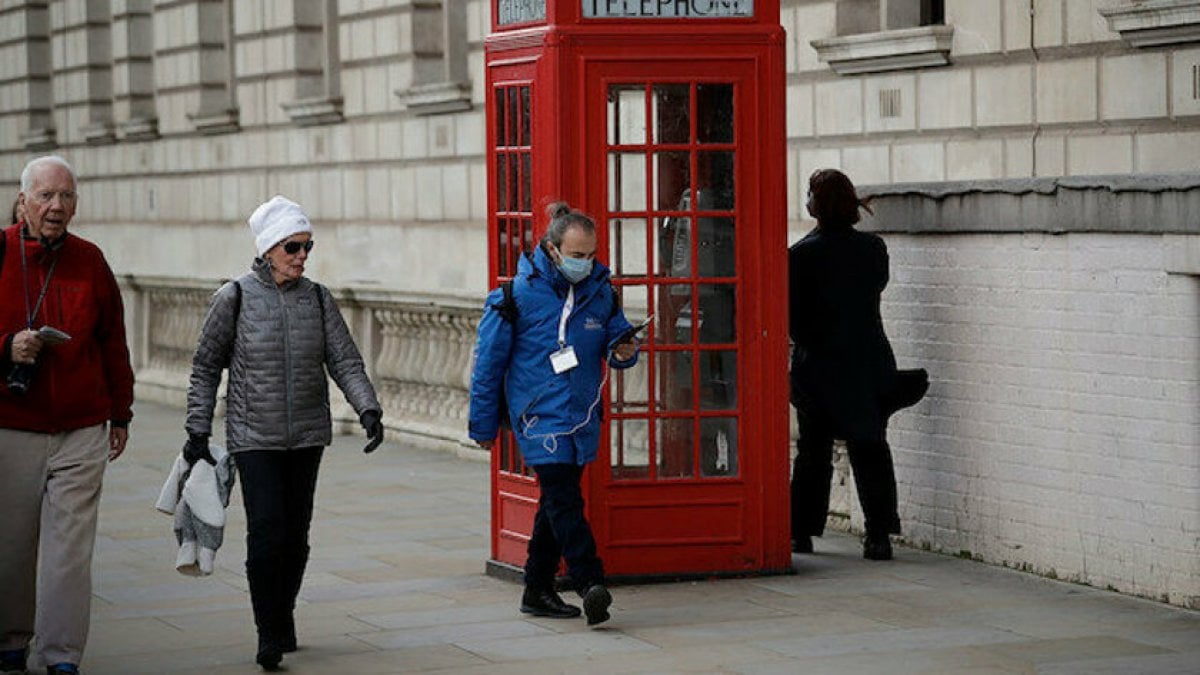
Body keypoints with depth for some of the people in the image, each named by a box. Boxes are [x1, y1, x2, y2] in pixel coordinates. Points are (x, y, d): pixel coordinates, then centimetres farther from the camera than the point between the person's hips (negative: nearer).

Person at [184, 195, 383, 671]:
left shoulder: (318, 299, 4)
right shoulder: (235, 298, -5)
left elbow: (345, 360, 2)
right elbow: (206, 367, 1)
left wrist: (368, 409, -14)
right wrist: (198, 430, -2)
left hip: (308, 436, 4)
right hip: (254, 438, -3)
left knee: (296, 537, 7)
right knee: (267, 534, -13)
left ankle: (283, 620, 26)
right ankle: (270, 635, -6)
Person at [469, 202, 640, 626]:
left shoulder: (600, 290, 5)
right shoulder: (520, 293, -8)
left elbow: (615, 337, 18)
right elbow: (489, 361, -1)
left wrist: (622, 351, -9)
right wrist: (483, 425, 2)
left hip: (582, 416, 6)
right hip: (540, 414, -5)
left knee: (557, 502, 13)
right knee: (564, 499, -18)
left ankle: (538, 590, 22)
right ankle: (590, 584, -26)